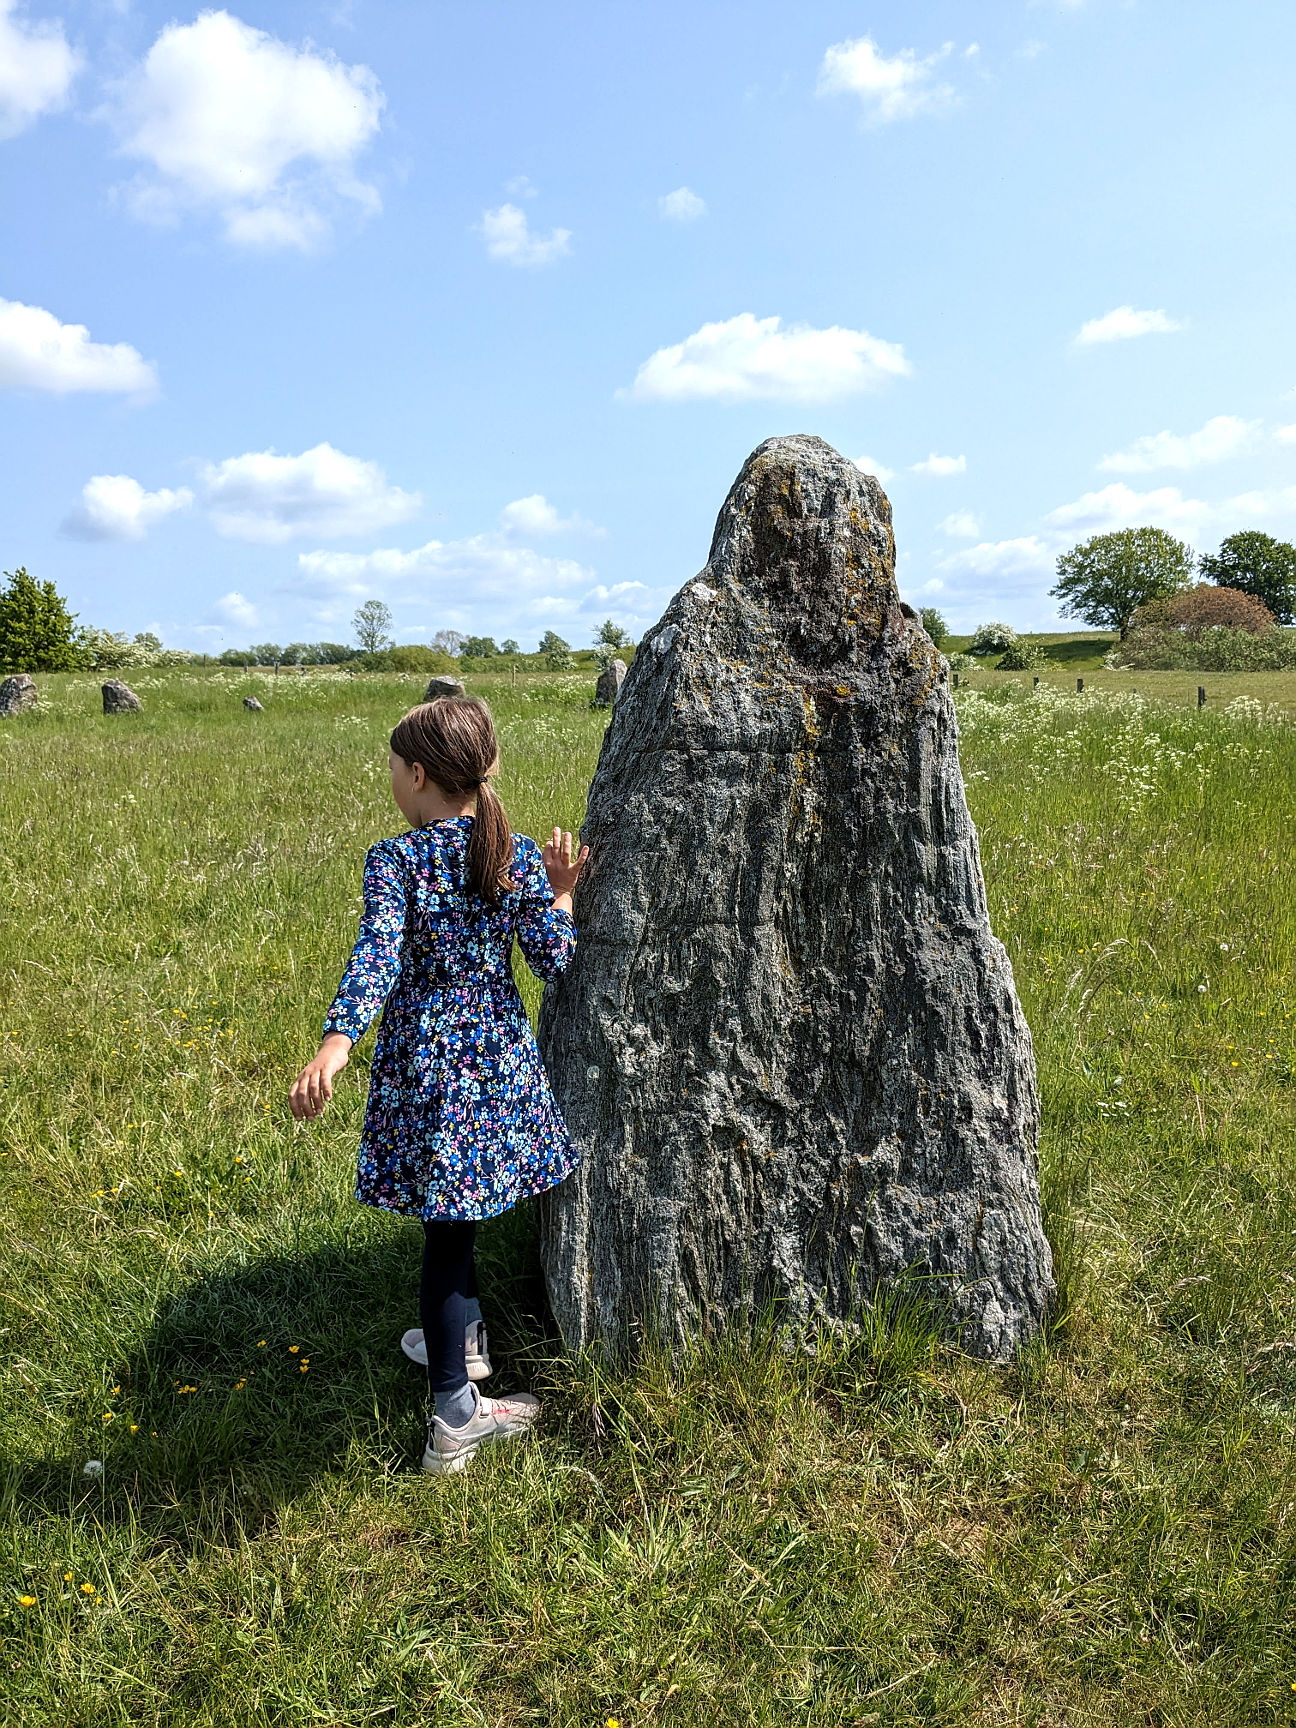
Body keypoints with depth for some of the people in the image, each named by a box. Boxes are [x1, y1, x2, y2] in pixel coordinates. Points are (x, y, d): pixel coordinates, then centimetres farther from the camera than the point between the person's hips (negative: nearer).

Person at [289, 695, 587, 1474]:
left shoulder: (394, 861, -12)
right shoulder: (521, 857, -3)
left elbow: (378, 957, -27)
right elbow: (556, 960, -4)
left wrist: (335, 1045, -37)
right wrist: (562, 890, 9)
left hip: (425, 1061, -3)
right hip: (500, 1055, 3)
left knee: (448, 1226, 7)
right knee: (453, 1222, 23)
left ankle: (458, 1414, 19)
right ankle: (463, 1343, 42)